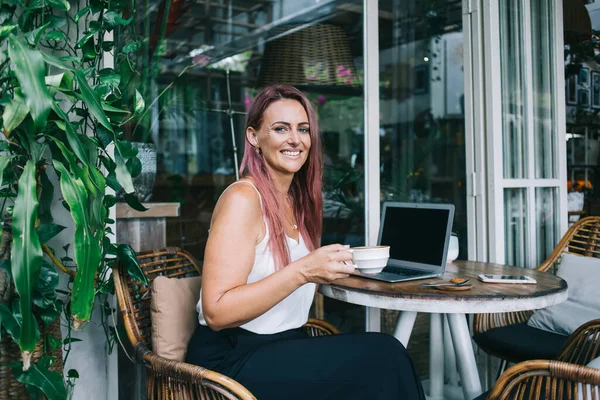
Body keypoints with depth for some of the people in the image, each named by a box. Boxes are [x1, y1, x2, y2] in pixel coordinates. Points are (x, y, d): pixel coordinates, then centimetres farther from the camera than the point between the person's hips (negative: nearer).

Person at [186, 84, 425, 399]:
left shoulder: (299, 201, 8)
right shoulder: (242, 198, -15)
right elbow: (217, 312, -20)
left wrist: (334, 267, 0)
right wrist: (301, 271, -27)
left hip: (284, 345, 7)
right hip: (232, 359, -7)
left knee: (385, 355, -16)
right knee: (382, 355, -19)